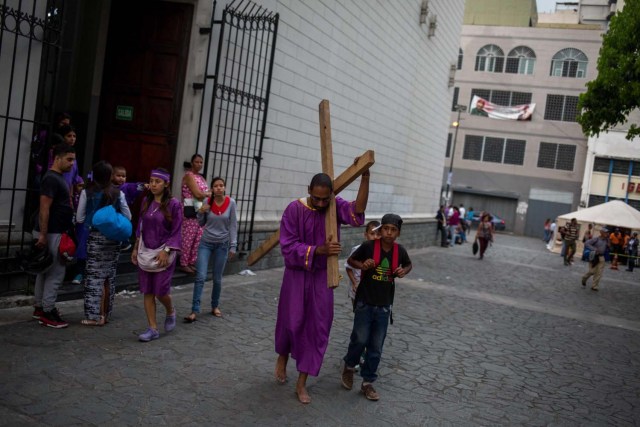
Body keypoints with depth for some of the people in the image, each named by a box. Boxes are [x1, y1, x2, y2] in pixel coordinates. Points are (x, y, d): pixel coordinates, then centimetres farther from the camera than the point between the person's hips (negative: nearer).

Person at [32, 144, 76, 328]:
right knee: (56, 272, -6)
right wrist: (43, 235, -23)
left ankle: (39, 307, 22)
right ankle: (47, 312, 0)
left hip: (56, 232, 10)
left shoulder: (58, 178, 15)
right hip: (51, 233, -10)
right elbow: (44, 209, -21)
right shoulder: (51, 179, -16)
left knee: (45, 271, 14)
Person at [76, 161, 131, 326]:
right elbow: (128, 217, 3)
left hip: (95, 237, -2)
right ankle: (105, 314, 19)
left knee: (95, 276, 3)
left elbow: (79, 219, -2)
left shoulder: (87, 192, -5)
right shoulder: (118, 193, -1)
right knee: (109, 276, 11)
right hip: (113, 238, 3)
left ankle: (95, 315, 3)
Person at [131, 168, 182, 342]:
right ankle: (153, 329, 11)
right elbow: (140, 227, 13)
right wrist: (135, 248, 10)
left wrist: (166, 251, -17)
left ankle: (171, 313, 30)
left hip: (163, 254, -5)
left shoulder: (173, 204, -10)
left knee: (161, 291, -2)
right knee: (147, 291, 4)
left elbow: (176, 232, -10)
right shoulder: (146, 202, 5)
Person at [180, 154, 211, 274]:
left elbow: (206, 192, 14)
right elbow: (198, 194, -16)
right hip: (190, 211, -8)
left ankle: (192, 263, 19)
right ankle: (183, 264, 5)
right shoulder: (189, 176, -8)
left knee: (198, 239, 9)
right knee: (188, 239, -4)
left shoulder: (201, 177, 19)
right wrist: (209, 194, -2)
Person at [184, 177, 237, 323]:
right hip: (206, 243, 0)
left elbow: (233, 225, -2)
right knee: (200, 277, -7)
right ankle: (195, 310, -3)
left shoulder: (231, 203, -7)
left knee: (217, 279, 9)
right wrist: (200, 213, -14)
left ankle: (215, 306, 28)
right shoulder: (207, 202, -5)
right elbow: (201, 224, 5)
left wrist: (233, 245, -5)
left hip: (222, 244, 0)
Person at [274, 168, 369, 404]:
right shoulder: (294, 209, -15)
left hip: (322, 276, 2)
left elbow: (357, 214, -28)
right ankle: (282, 357, 43)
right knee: (292, 322, 8)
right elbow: (288, 246, -17)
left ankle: (301, 383, 15)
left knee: (317, 327, 3)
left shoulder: (336, 206, -7)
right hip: (297, 275, -2)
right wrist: (319, 250, -28)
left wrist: (365, 177, -38)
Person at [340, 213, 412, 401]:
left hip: (384, 306, 3)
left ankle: (368, 382, 22)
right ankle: (349, 366, 28)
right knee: (360, 339, -3)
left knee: (376, 347, 7)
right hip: (365, 303, -3)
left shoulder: (400, 251, -4)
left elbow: (408, 265, 17)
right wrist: (362, 265, -18)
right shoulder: (368, 246, -13)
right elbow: (350, 260, 2)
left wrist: (403, 271, -5)